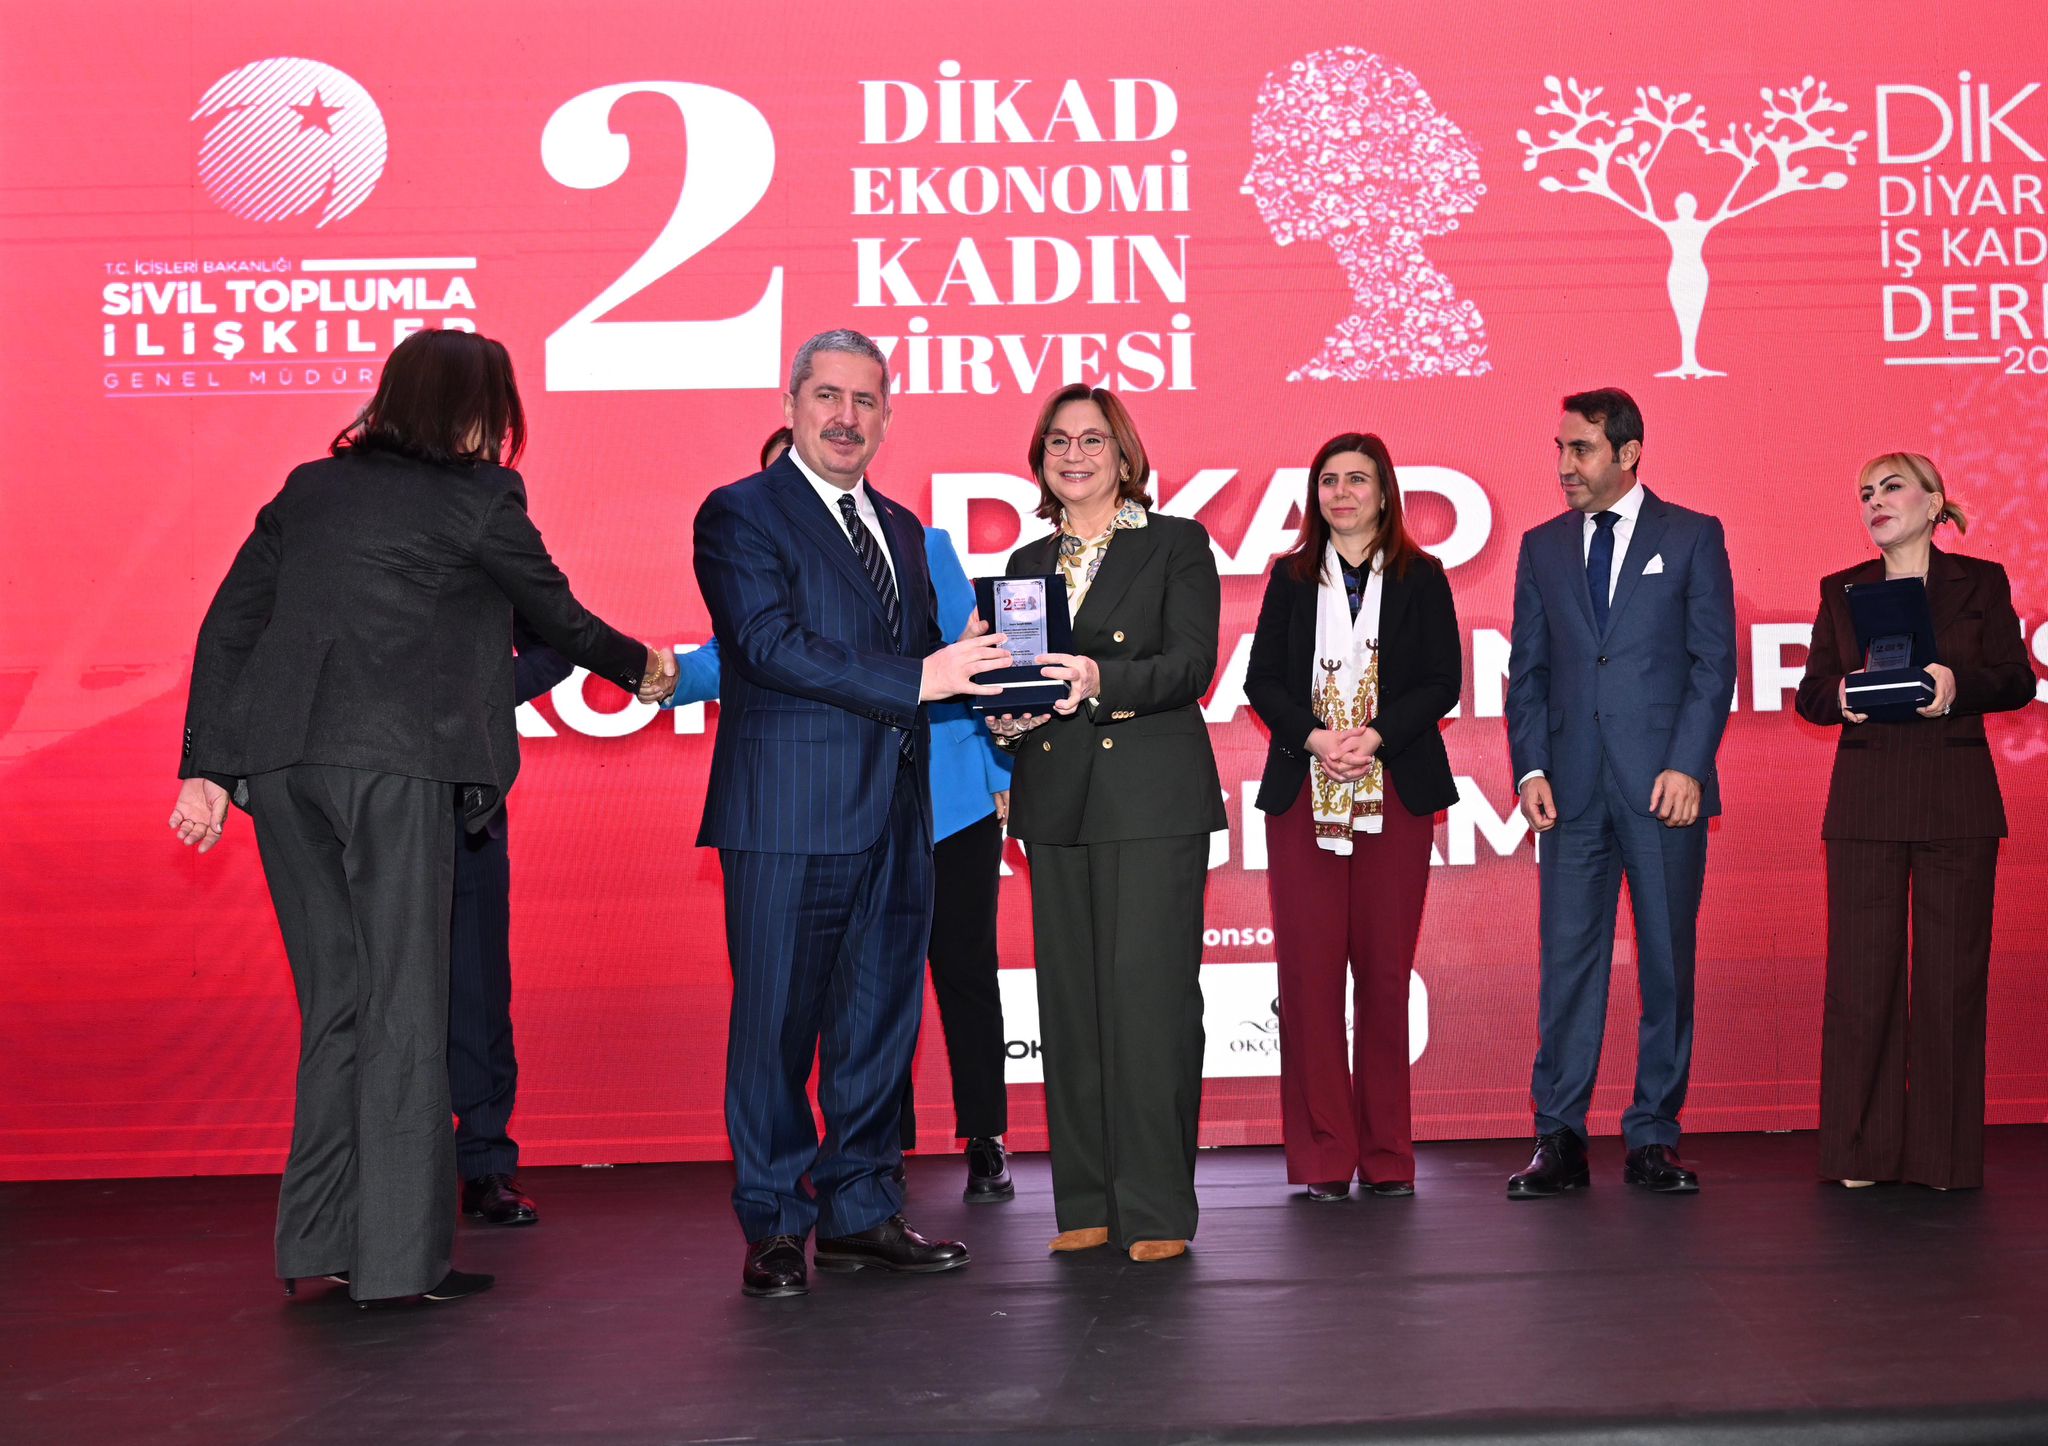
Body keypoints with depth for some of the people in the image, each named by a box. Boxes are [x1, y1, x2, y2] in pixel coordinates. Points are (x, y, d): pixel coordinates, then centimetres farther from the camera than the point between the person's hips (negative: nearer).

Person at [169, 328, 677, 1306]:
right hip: (391, 762, -6)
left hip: (280, 762, 6)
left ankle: (319, 1243, 15)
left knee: (335, 1000, 12)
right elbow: (557, 613, 13)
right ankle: (398, 1257, 2)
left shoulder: (309, 488, 17)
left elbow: (227, 627, 13)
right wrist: (643, 668, 31)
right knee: (402, 1006, 0)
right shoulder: (476, 497, 2)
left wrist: (207, 767, 12)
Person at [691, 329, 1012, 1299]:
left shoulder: (898, 527, 20)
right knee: (776, 1025, 0)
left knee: (881, 1020, 11)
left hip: (894, 817, 7)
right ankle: (773, 1228, 12)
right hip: (790, 817, -7)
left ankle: (858, 1210, 23)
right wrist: (917, 679, -19)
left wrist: (983, 690, -2)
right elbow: (770, 646, -15)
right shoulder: (740, 514, -3)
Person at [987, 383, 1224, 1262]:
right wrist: (1003, 719, -3)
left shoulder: (1176, 544, 4)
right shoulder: (1027, 563, 17)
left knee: (1149, 991, -9)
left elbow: (1191, 664, -8)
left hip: (1152, 799, -4)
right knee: (1070, 999, 4)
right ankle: (1087, 1203, 11)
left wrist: (1101, 681, -25)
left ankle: (1156, 1207, -2)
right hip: (1056, 802, 5)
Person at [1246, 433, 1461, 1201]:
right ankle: (1322, 1155, 3)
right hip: (1303, 792, 1)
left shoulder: (1420, 578, 9)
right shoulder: (1291, 577, 13)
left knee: (1385, 969, 0)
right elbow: (1261, 679, 6)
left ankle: (1386, 1154, 9)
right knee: (1309, 969, -3)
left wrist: (1374, 738, -12)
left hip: (1395, 790, -1)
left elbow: (1443, 680, 2)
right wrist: (1314, 737, -11)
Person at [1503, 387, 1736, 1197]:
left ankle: (1654, 1139, 12)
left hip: (1665, 786, -2)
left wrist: (1687, 766, -10)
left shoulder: (1692, 537, 5)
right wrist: (1531, 768, -1)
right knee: (1567, 961, 1)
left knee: (1668, 963, 3)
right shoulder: (1542, 546, 13)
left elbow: (1714, 660, 0)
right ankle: (1559, 1138, 6)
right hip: (1573, 788, 2)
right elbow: (1526, 668, 11)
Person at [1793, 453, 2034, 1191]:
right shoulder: (1841, 590, 12)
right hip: (1866, 800, 1)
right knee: (1861, 970, -2)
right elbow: (1809, 693, 8)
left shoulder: (1980, 582, 8)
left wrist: (1959, 682, -17)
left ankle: (1945, 1155, 8)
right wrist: (1839, 697, -13)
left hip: (1957, 802, -1)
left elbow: (2017, 680, 1)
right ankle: (1861, 1153, 6)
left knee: (1951, 971, -1)